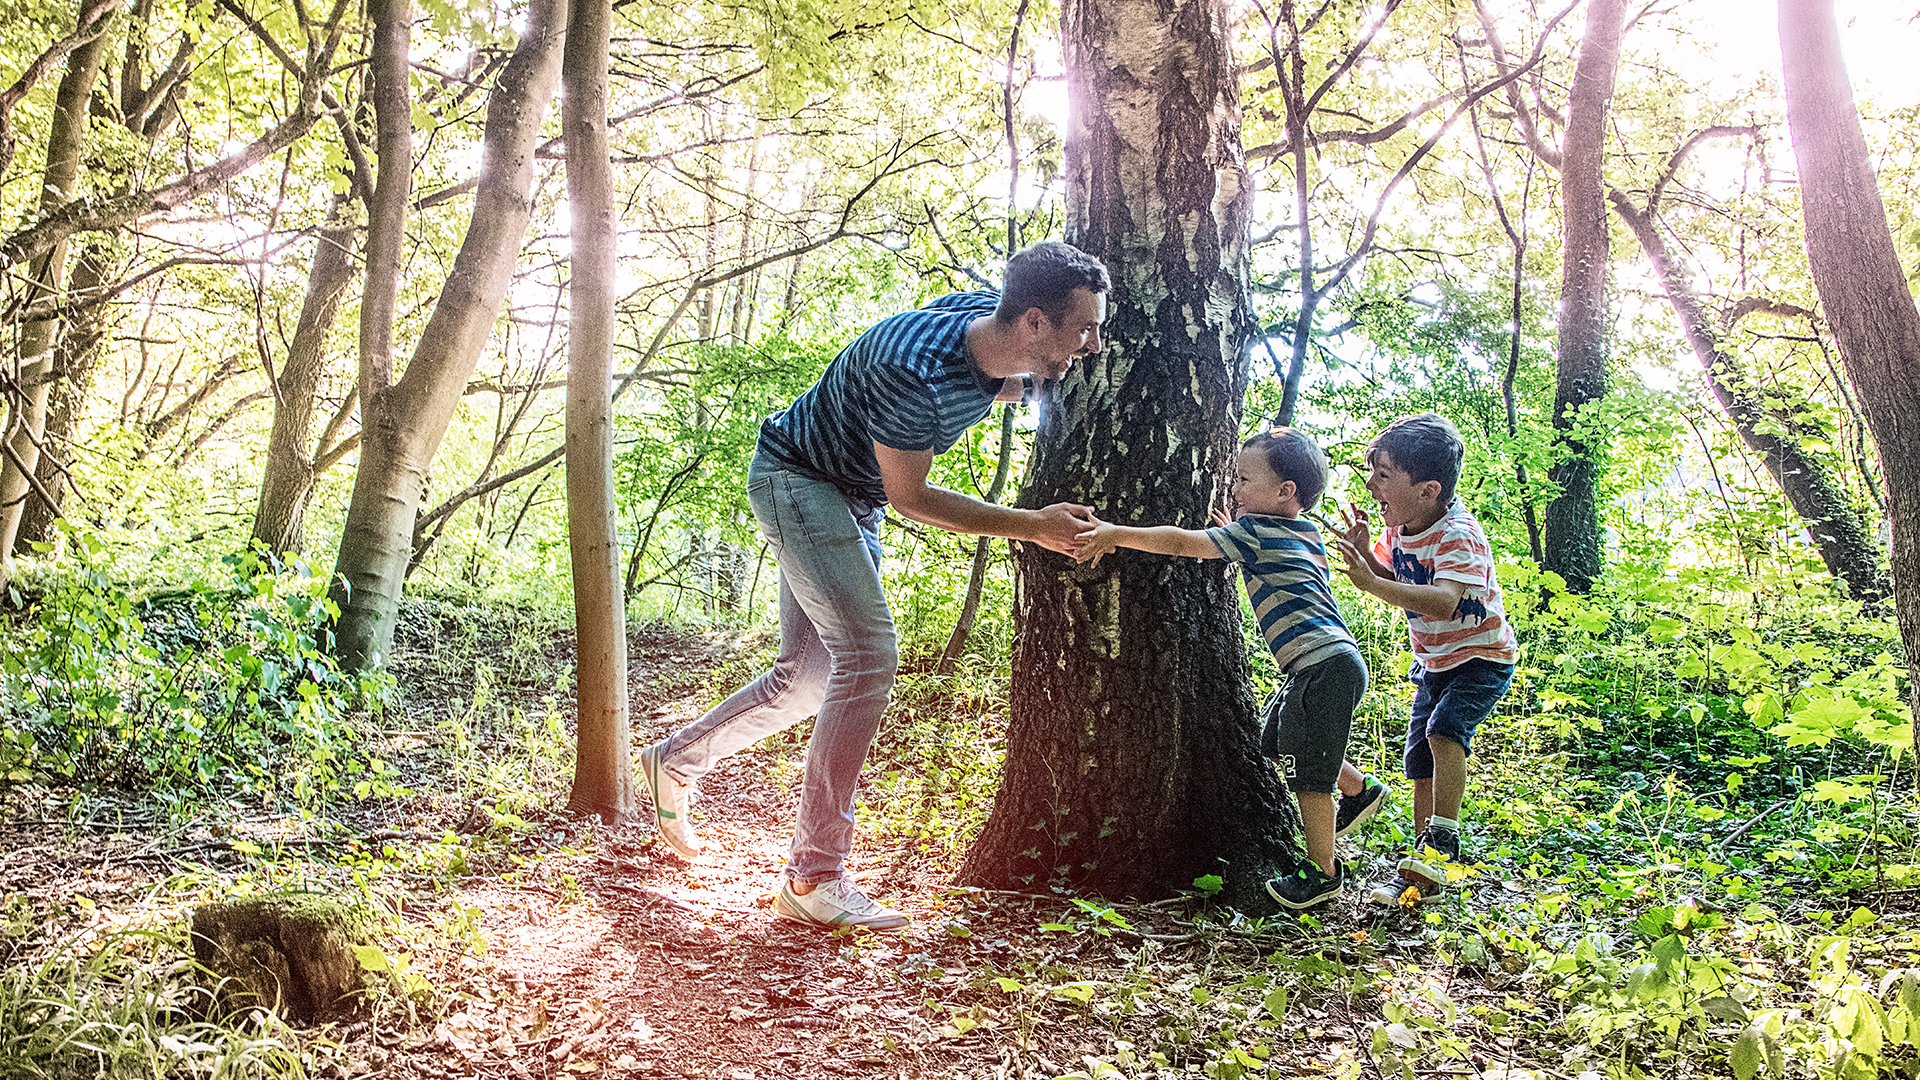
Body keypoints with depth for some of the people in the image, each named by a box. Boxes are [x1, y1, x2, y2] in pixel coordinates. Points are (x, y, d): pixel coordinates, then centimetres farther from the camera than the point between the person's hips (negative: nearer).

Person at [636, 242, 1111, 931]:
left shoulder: (992, 318, -11)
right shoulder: (917, 370, -35)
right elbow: (909, 498, -23)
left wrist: (997, 390, -3)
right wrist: (1029, 526, -24)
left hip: (854, 501, 9)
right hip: (795, 478, -9)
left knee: (808, 678, 13)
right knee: (869, 660, -21)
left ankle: (675, 761, 34)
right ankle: (812, 881, -16)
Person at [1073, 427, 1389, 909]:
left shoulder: (1254, 532, -12)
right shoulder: (1304, 535, 15)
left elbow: (1181, 542, -18)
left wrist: (1115, 534, -16)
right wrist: (1234, 535, 24)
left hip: (1325, 668, -10)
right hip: (1331, 663, 10)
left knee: (1307, 774, -1)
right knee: (1279, 741, 25)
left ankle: (1323, 874, 10)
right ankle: (1360, 790, 38)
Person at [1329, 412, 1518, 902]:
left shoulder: (1458, 536, -29)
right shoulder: (1399, 528, -5)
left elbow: (1442, 603, -45)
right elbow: (1392, 580, 12)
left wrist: (1371, 582, -54)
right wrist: (1366, 553, -9)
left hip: (1481, 658, -8)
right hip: (1433, 662, 8)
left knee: (1444, 728, -32)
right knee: (1420, 763, 7)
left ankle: (1443, 842, -27)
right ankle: (1423, 874, 16)